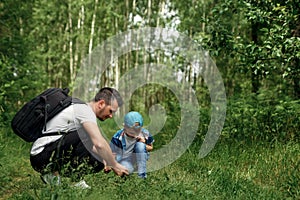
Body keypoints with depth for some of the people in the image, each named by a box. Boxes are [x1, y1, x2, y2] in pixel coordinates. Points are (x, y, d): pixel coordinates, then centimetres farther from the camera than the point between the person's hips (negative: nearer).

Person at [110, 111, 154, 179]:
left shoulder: (145, 134, -15)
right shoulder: (118, 137, -20)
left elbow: (151, 148, 1)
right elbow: (113, 153, -12)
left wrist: (144, 145, -22)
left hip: (140, 158, 3)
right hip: (125, 160, -2)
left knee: (140, 145, -31)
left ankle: (142, 174, -25)